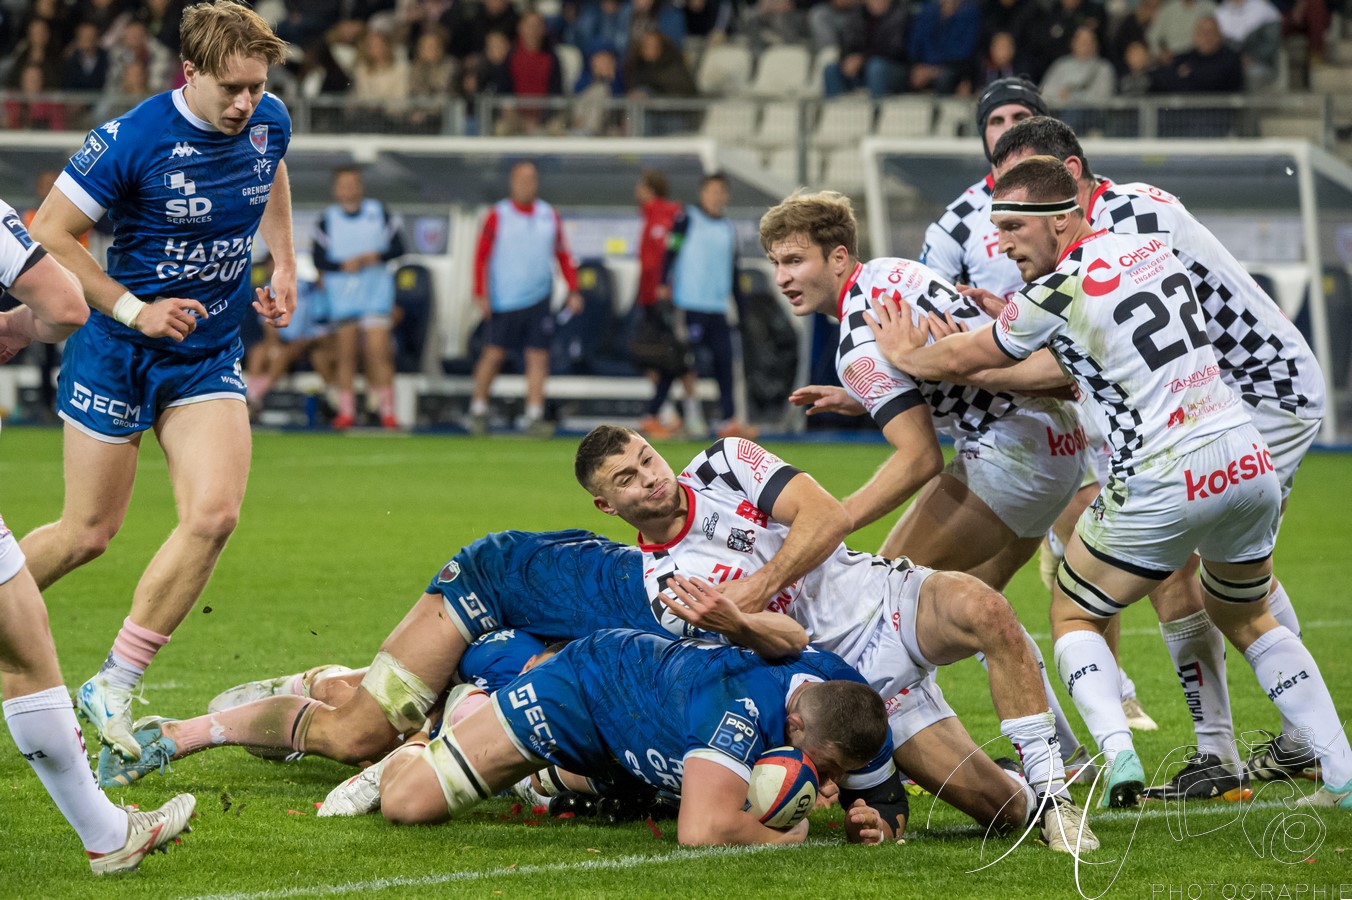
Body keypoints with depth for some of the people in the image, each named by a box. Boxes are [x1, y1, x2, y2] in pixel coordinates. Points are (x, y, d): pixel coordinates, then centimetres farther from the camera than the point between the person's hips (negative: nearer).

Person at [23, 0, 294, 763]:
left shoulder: (269, 122, -4)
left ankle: (114, 689, -4)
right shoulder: (132, 140, -21)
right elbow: (50, 235, -15)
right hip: (118, 355, -4)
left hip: (210, 357, 4)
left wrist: (284, 265, 12)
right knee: (88, 534, 2)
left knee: (215, 514, -15)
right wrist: (135, 311, -18)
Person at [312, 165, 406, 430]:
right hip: (342, 291, 1)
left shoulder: (380, 213, 2)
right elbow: (318, 259, 1)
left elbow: (398, 247, 4)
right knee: (346, 352, 2)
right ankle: (346, 411, 9)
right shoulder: (327, 219, 3)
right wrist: (343, 265, -15)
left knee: (378, 349, -10)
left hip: (376, 290, -1)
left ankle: (387, 411, -7)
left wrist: (378, 257, -15)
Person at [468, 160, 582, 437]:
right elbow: (481, 255, -1)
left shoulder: (549, 216, 10)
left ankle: (534, 416, -3)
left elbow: (563, 255, 15)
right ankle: (478, 411, 13)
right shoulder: (497, 215, 0)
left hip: (538, 299, 3)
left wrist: (573, 291, 10)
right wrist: (481, 295, -7)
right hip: (504, 299, -3)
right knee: (494, 354, -1)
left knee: (538, 356, -4)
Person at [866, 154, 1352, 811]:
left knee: (1075, 615, 14)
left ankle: (1118, 757, -10)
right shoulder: (1151, 249, 10)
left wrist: (905, 353, 26)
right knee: (1244, 618, 27)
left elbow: (955, 360, 7)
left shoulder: (1058, 294, -10)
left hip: (1165, 484, -6)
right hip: (1251, 461, 6)